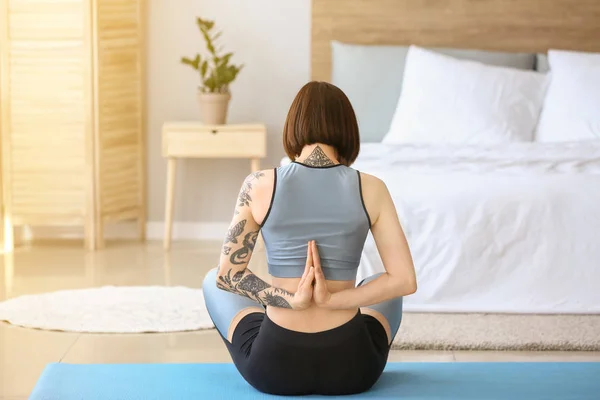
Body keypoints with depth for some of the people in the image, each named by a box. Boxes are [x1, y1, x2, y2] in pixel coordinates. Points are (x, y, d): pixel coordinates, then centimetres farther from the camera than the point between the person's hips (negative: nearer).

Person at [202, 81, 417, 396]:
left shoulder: (259, 185, -8)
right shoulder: (370, 189, -6)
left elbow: (227, 275, -3)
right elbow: (405, 281, -7)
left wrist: (289, 299, -8)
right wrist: (333, 300, -11)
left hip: (273, 367, -1)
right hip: (352, 368, 1)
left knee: (213, 281, 31)